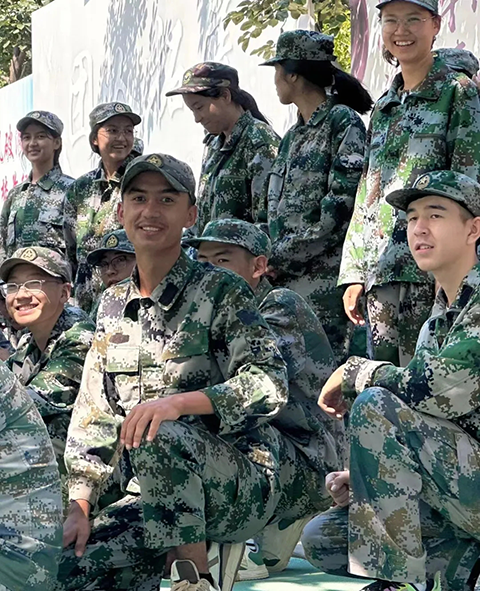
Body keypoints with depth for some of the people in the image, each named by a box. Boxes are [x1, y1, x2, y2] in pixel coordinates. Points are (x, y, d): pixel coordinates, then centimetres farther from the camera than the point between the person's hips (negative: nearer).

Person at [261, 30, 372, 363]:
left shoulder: (343, 122, -4)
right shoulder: (293, 136, 21)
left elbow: (343, 202, -14)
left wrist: (283, 257, -13)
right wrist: (271, 257, 1)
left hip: (324, 277, -8)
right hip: (285, 278, 8)